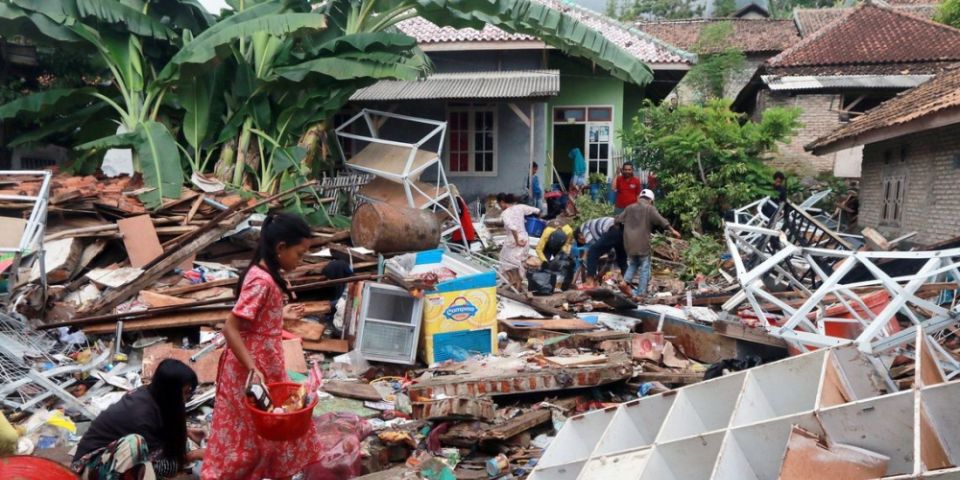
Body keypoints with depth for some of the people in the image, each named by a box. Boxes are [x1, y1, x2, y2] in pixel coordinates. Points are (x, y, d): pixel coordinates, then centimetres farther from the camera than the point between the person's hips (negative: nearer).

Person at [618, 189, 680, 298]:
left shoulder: (629, 208, 13)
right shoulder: (650, 209, 0)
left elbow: (618, 220, 17)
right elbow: (660, 220, -11)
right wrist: (672, 230, -9)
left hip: (629, 243, 5)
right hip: (642, 244, -5)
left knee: (633, 264, 22)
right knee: (644, 268, 5)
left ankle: (625, 281, 0)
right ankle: (641, 292, 3)